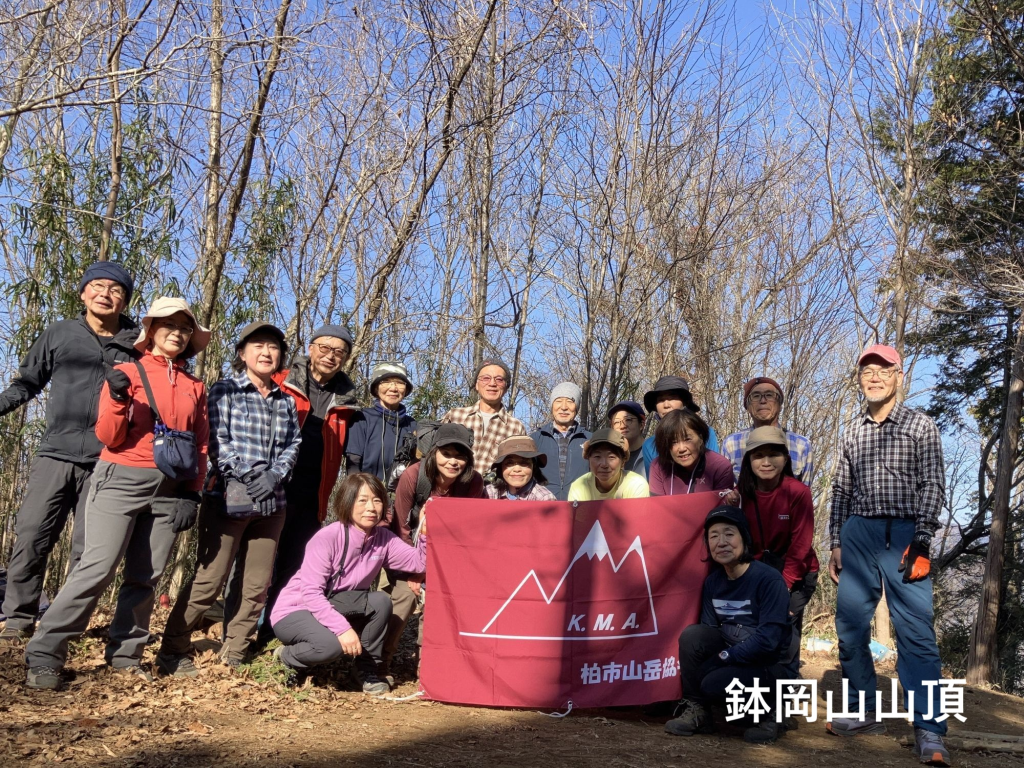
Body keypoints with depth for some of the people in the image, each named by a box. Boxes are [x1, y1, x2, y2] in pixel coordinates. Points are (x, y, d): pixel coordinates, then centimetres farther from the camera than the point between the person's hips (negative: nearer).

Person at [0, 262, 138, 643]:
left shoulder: (136, 345, 7)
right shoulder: (59, 334, 9)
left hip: (107, 463, -1)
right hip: (55, 454, 1)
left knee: (88, 549, 1)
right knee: (30, 536, -3)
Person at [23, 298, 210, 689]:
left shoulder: (194, 386, 13)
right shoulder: (127, 372, 2)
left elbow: (201, 445, 14)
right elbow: (109, 437, -3)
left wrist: (192, 495, 6)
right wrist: (118, 400, -21)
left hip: (170, 490, 4)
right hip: (122, 481, -4)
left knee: (145, 576, 4)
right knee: (98, 568, -12)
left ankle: (125, 655, 13)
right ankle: (44, 656, -5)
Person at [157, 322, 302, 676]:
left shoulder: (287, 401, 15)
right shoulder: (225, 390, 2)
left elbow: (292, 444, 10)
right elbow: (217, 441, -7)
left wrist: (275, 474, -8)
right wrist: (249, 474, -16)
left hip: (271, 503, 5)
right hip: (228, 498, -5)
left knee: (258, 586, 6)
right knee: (208, 580, -4)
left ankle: (234, 656, 18)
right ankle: (172, 652, 10)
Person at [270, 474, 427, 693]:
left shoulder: (383, 538, -6)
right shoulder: (327, 538, -24)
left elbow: (420, 562, -11)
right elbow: (310, 593, -28)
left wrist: (424, 533, -27)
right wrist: (343, 627, -37)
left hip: (337, 607, 6)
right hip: (295, 611, -6)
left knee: (381, 601, -21)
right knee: (331, 644, -35)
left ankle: (366, 669, -1)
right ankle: (288, 656, -1)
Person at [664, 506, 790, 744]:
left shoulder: (769, 579, -18)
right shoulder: (712, 581, 1)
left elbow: (767, 640, -22)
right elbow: (708, 629, 3)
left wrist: (721, 658, -20)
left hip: (768, 664, -5)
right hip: (728, 657, 5)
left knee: (714, 683, -29)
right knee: (693, 633, -21)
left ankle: (766, 713, 0)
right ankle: (695, 711, -7)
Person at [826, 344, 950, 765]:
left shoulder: (921, 426, 4)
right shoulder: (852, 433, 14)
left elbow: (933, 486, -2)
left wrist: (921, 541, -11)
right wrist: (835, 543, 10)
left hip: (904, 534, -4)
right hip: (858, 533, 4)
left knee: (915, 631, -9)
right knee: (850, 626, 4)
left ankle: (929, 731, -6)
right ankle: (864, 712, 16)